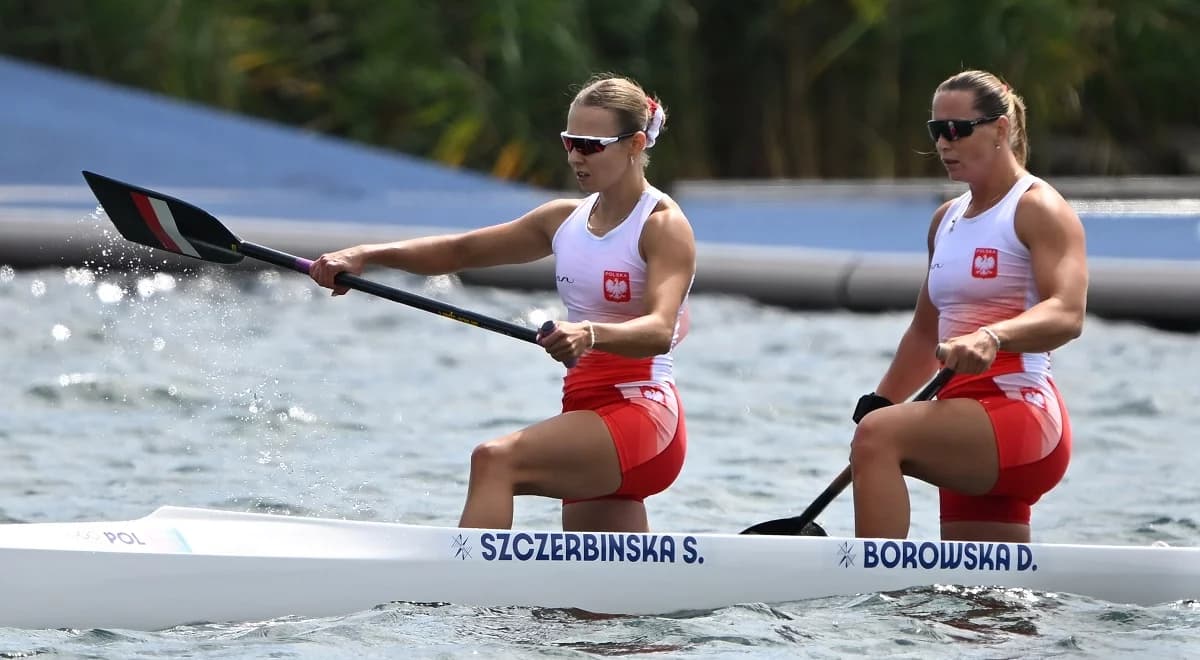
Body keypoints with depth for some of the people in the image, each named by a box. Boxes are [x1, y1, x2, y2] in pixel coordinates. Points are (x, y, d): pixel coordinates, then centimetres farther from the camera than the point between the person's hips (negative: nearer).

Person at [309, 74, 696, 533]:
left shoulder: (664, 226, -7)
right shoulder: (565, 220, 15)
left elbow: (660, 331, -24)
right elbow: (459, 251, 16)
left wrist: (590, 335, -44)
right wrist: (364, 256, 2)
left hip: (642, 415, -9)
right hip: (588, 411, 9)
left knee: (495, 460, -30)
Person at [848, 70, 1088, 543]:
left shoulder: (1039, 210, -4)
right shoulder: (947, 220, 20)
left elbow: (1067, 314, -21)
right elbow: (926, 331, 30)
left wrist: (991, 338, -38)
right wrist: (878, 405, 20)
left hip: (1022, 412, -9)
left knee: (880, 435, -30)